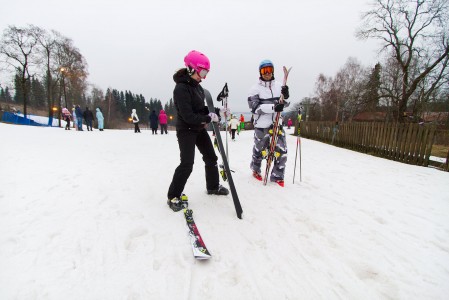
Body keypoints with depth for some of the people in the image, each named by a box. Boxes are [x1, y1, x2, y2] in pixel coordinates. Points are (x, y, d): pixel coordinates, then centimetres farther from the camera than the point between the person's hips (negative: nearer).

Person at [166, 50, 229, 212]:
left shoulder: (196, 85, 8)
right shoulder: (181, 88, -19)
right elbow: (188, 116, -25)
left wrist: (211, 112, -2)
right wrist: (209, 118, -20)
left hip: (199, 129, 9)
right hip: (186, 130, -9)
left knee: (211, 158, 14)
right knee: (186, 165, -13)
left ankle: (213, 186, 34)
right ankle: (173, 196, 6)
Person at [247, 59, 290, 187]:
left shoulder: (278, 85, 8)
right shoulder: (255, 88, -5)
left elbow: (285, 104, 12)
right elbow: (255, 107, -14)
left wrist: (286, 96, -11)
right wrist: (273, 107, -24)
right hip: (262, 125, -4)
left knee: (282, 151, 2)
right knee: (260, 150, 10)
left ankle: (277, 176, 19)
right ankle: (255, 169, 39)